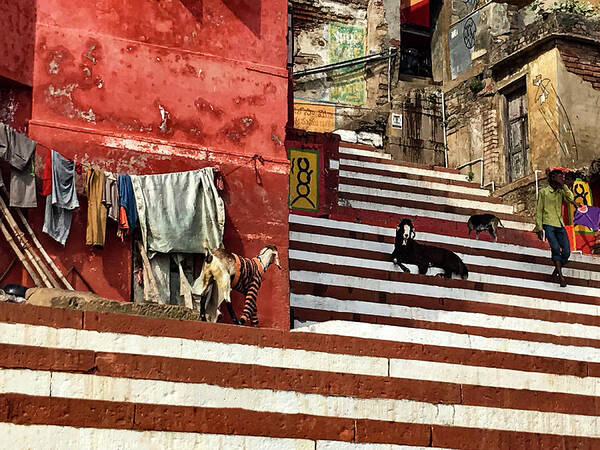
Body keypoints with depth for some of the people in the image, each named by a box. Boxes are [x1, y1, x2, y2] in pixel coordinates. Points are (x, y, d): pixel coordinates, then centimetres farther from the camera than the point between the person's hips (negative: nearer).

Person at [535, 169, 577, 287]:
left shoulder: (561, 192, 18)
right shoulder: (543, 192, 5)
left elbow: (571, 199, -2)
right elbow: (539, 211, 4)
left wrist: (563, 185, 0)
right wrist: (539, 228, -4)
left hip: (560, 225, 5)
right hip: (548, 224, -5)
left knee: (566, 252, -6)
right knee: (555, 248, -19)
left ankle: (555, 273, 11)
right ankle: (561, 277, -19)